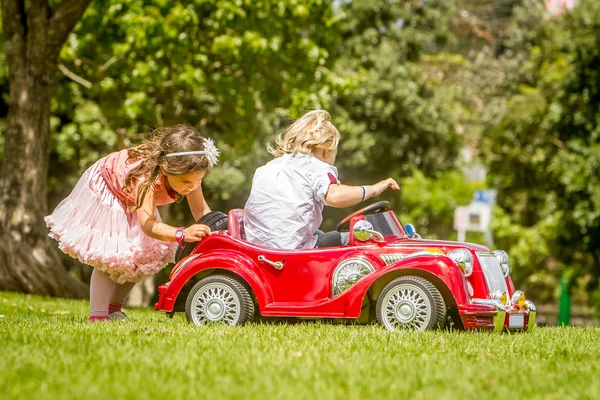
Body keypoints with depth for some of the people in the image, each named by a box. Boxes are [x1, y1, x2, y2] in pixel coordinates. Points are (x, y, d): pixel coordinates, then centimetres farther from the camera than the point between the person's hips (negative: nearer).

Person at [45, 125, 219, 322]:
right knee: (109, 257, -16)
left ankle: (114, 308, 19)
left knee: (143, 257, 3)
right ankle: (97, 316, -9)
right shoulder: (146, 175, -48)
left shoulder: (190, 174, -29)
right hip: (105, 188, -7)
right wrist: (182, 234, -72)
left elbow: (201, 210, -21)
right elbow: (148, 224, -56)